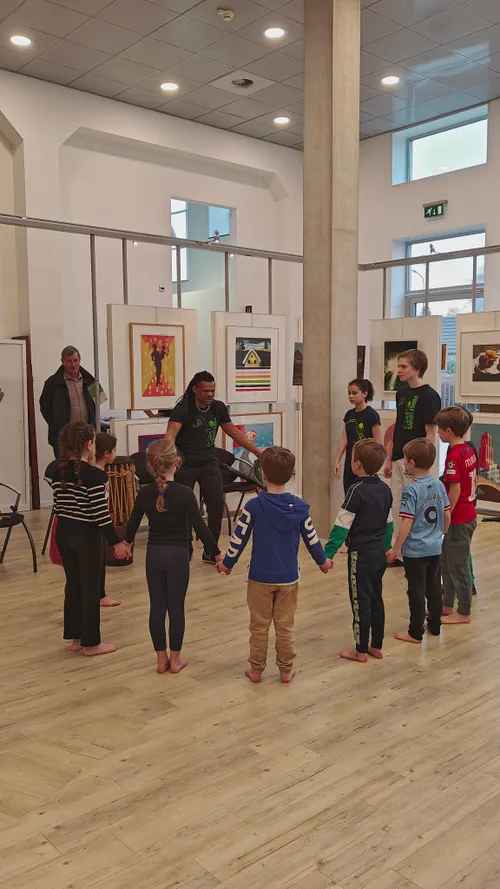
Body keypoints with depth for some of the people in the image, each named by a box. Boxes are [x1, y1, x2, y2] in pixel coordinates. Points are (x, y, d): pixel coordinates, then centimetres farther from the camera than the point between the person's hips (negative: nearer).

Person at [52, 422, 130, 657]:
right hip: (86, 535, -7)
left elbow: (58, 507, 8)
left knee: (73, 584, 17)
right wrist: (116, 542, -14)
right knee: (90, 587, 5)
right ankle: (91, 643, 14)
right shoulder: (94, 474, -19)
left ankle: (76, 637, 27)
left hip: (63, 532, 7)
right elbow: (100, 513, -21)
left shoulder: (59, 472, 2)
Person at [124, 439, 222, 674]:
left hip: (153, 553, 3)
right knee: (176, 607, 8)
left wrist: (126, 542, 29)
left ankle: (161, 658, 20)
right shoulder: (185, 493, -15)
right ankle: (175, 659, 18)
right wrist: (216, 553, -3)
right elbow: (200, 527, -14)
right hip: (177, 554, -3)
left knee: (157, 606, 11)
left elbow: (133, 523, 9)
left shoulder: (144, 493, -4)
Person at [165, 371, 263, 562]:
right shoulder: (183, 409, -15)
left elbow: (234, 432, 12)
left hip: (208, 463, 4)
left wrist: (256, 451, 13)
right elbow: (170, 434, -29)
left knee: (217, 505, -4)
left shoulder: (218, 408, 0)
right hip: (185, 464, -4)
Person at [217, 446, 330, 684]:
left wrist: (227, 563, 8)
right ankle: (286, 670, 22)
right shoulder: (299, 507, -7)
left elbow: (238, 539, -9)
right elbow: (312, 539, 3)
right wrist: (323, 561, 22)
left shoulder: (253, 506, -15)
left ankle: (256, 670, 22)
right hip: (288, 578, 2)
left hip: (260, 577, -2)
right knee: (285, 627, 13)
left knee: (259, 627, 12)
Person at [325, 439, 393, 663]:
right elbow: (389, 524, 13)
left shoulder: (357, 491, -18)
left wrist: (328, 553, -16)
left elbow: (342, 526, -19)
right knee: (376, 599, 16)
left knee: (360, 602, 2)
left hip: (360, 554, -7)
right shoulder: (385, 489, 4)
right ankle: (376, 646, 25)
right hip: (379, 553, 7)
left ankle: (361, 650, 12)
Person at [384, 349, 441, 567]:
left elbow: (431, 433, -13)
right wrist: (390, 458, 15)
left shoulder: (429, 396, -12)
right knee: (397, 510, 12)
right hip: (399, 459, 8)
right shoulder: (402, 392, 10)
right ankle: (402, 554, 24)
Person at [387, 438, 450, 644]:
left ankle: (416, 633, 14)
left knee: (416, 591, 4)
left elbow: (407, 523, -20)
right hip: (435, 548, 6)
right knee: (434, 588, 17)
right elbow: (447, 516, 7)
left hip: (415, 550, -6)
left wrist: (395, 549, -13)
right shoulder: (439, 485, -1)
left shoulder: (411, 490, -19)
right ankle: (435, 625, 31)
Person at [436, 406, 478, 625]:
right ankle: (447, 605, 30)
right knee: (446, 561, 19)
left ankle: (463, 613, 16)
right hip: (467, 513, 9)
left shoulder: (454, 455, -21)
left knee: (458, 565, 3)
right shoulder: (468, 450, 6)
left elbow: (455, 490, -22)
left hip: (459, 519, -9)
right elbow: (474, 480, 15)